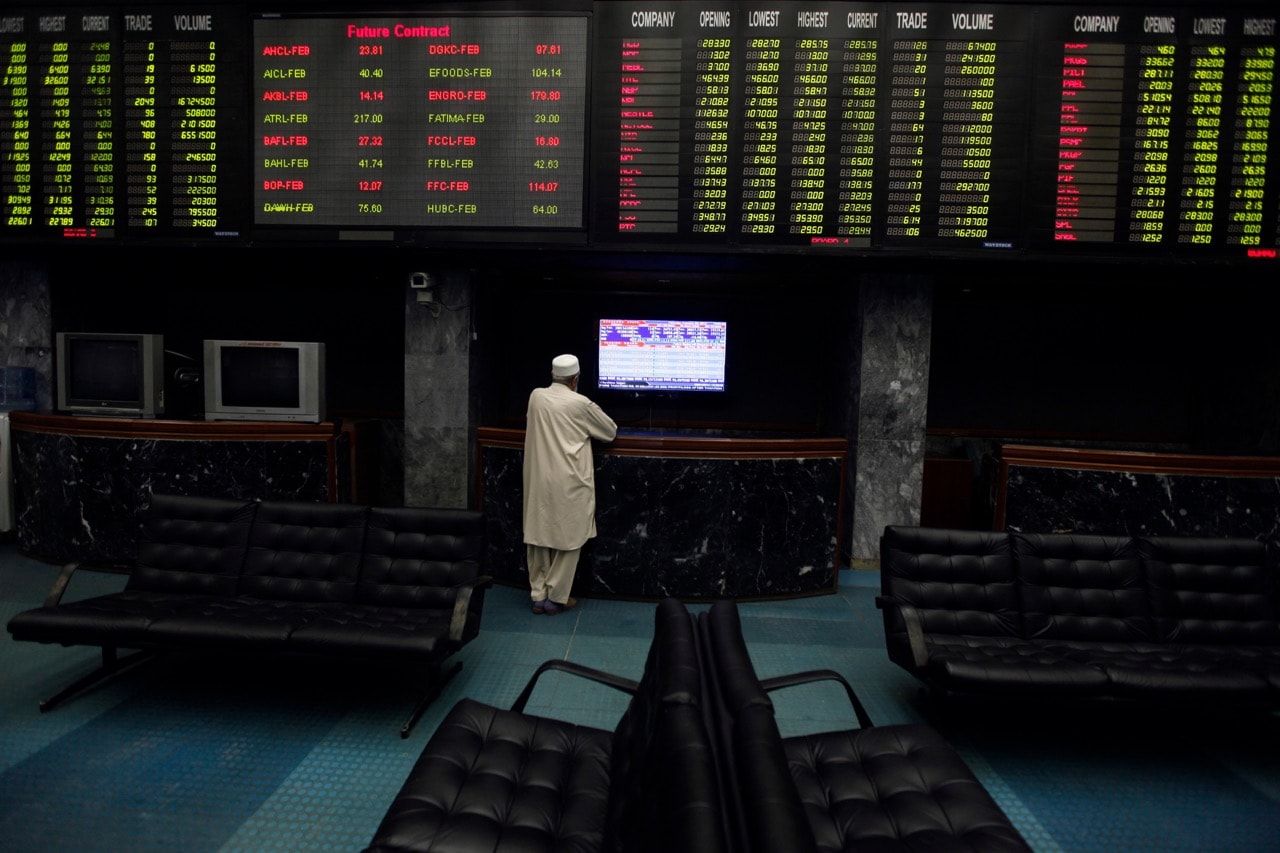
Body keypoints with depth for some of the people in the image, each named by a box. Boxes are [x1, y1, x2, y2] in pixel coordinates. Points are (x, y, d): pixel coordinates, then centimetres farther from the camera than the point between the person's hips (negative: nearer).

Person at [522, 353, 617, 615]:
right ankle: (555, 598, 11)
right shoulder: (581, 404, -8)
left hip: (539, 482, 5)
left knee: (538, 536, 11)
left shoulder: (536, 396, 4)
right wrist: (586, 429, 24)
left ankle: (538, 596, 19)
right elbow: (611, 431, 5)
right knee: (568, 539, 7)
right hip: (568, 484, -5)